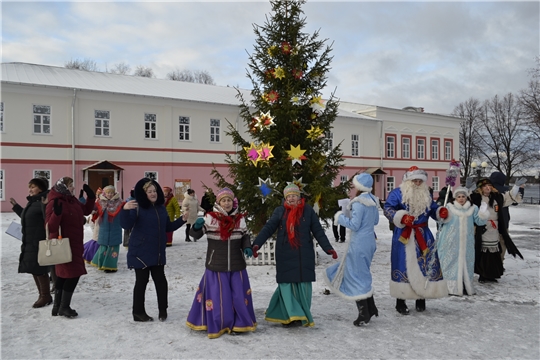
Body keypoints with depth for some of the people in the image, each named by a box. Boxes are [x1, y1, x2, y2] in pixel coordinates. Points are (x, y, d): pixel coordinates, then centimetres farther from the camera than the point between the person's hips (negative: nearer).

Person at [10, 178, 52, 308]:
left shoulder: (42, 201, -14)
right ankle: (42, 295, 24)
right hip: (30, 242, 10)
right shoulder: (32, 202, 14)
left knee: (39, 269, -5)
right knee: (34, 269, 14)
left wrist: (45, 206, -39)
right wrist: (15, 206, 35)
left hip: (39, 242, -10)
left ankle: (45, 296, 7)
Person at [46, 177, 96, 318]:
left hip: (74, 244, 9)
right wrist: (56, 213, -42)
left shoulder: (72, 200, 6)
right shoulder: (55, 203, -20)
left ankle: (57, 306, 27)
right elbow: (50, 227, -25)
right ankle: (64, 307, 6)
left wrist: (91, 197, 6)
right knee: (73, 274, -7)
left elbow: (86, 210, 21)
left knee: (63, 275, 16)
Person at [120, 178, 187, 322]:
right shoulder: (137, 207, -12)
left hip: (158, 252, 6)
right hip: (140, 252, -6)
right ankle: (138, 312, 17)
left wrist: (182, 220, 6)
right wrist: (125, 210, -39)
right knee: (142, 281, 3)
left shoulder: (161, 208, 8)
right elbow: (126, 225, -22)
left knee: (160, 280, 10)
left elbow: (168, 227, 17)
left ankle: (163, 309, 25)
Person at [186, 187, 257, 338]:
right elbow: (196, 234, -6)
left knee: (239, 296, 8)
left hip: (237, 266, 3)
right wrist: (197, 226, -27)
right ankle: (217, 325, 21)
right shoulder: (210, 217, -6)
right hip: (216, 266, -2)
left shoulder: (240, 218, 3)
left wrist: (247, 248, -4)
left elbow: (245, 236, 15)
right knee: (217, 296, 2)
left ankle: (239, 324, 27)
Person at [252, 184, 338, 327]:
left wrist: (328, 248, -3)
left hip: (304, 255, 0)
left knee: (304, 285, 3)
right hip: (285, 255, 0)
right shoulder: (280, 211, 2)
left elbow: (318, 231, 4)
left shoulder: (308, 210, 3)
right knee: (287, 284, -2)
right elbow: (268, 228, -5)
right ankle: (292, 315, 7)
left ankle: (304, 316, 17)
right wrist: (257, 243, -19)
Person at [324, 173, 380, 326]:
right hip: (370, 241, 9)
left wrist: (340, 217, -7)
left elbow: (354, 225, -20)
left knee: (357, 277, 2)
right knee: (363, 275, 21)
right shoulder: (373, 200, 6)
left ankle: (364, 315, 8)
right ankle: (371, 308, 25)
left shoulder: (359, 203, -20)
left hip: (359, 243, -9)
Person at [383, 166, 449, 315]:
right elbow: (388, 209, -14)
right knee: (403, 267, -3)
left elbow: (433, 209, 19)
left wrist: (441, 212, -4)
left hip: (423, 236, 5)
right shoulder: (397, 193, -5)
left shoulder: (427, 195, 13)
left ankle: (421, 298, 22)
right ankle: (400, 301, 7)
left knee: (425, 266, 7)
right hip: (403, 236, -5)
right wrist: (402, 217, -29)